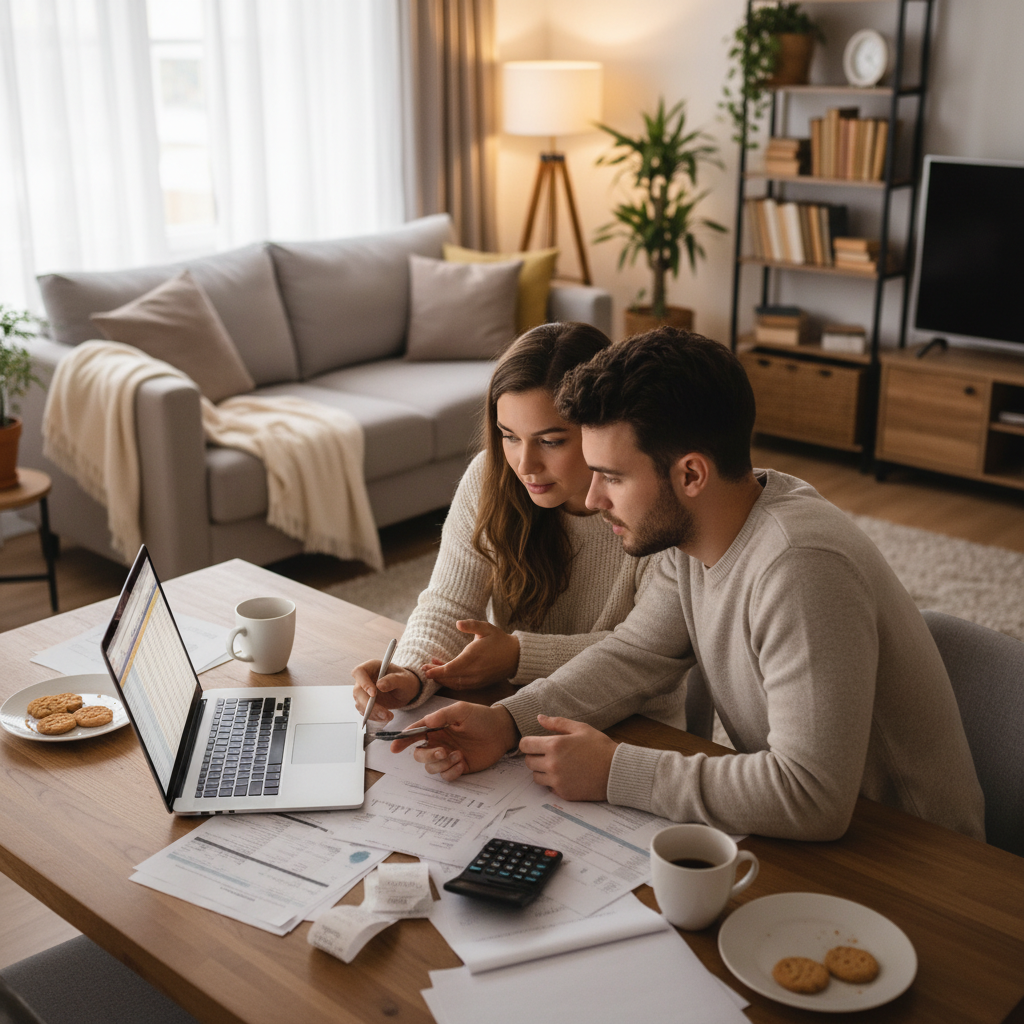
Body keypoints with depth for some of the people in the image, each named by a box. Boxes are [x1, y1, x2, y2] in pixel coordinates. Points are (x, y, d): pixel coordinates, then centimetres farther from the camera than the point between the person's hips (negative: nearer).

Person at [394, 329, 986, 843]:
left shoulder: (800, 568, -33)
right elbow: (636, 657, 4)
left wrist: (614, 773, -27)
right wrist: (506, 722, -11)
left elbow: (811, 797, -36)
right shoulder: (692, 532, -4)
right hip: (792, 829, 7)